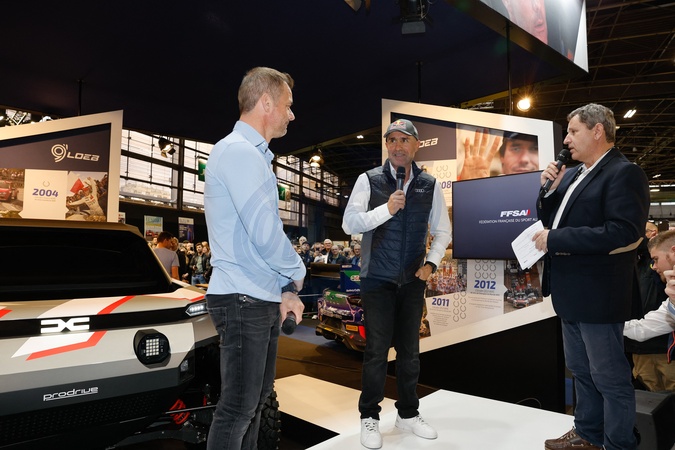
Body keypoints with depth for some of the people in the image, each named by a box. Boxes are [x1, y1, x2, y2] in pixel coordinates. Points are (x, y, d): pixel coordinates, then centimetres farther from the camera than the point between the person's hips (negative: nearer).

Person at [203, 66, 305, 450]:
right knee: (239, 406, 3)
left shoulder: (253, 154, 16)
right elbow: (265, 233, -23)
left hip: (263, 299, 10)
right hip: (243, 300, -10)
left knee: (258, 397, 20)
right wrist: (297, 274, -5)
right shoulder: (239, 151, -15)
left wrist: (285, 289, 7)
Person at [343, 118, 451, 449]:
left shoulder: (430, 185, 4)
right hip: (377, 280, -3)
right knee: (377, 350, 2)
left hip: (413, 280, 3)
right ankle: (369, 417, 20)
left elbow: (442, 231, 10)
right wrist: (386, 209, -22)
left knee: (410, 349, 13)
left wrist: (431, 262, -4)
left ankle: (408, 413, 31)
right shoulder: (369, 180, -5)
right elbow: (349, 224, -11)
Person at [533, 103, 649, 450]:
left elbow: (622, 232, -26)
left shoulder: (624, 172, -14)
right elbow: (552, 220, 16)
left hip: (597, 294, -9)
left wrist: (555, 239, -23)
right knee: (581, 371, 21)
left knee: (610, 377, 6)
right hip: (571, 292, 9)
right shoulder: (573, 175, 12)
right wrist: (549, 190, 0)